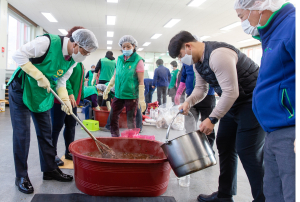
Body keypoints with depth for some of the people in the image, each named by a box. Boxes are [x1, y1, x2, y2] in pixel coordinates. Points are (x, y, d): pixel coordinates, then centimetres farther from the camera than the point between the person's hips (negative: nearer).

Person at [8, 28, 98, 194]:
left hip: (43, 95, 7)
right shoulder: (48, 42, -26)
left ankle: (50, 169, 24)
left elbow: (61, 81, 3)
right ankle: (21, 176, 10)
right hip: (21, 90, -7)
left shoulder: (72, 60, -3)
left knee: (45, 133, 11)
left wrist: (65, 99, -12)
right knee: (22, 134, -3)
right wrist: (39, 76, -28)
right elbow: (18, 55, -24)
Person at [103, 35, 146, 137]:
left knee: (131, 121, 3)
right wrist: (107, 89, 18)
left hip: (131, 96, -5)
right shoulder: (120, 59, 8)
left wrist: (141, 99, -13)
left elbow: (141, 82, -11)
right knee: (113, 118, 9)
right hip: (118, 94, 6)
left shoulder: (138, 61, -9)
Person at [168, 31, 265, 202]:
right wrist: (188, 103, -7)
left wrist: (212, 119, -24)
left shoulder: (217, 55, -26)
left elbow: (230, 92, -29)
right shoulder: (198, 62, 6)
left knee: (248, 152, -9)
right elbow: (201, 89, 12)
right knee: (225, 146, 10)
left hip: (253, 101, -10)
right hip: (233, 102, 10)